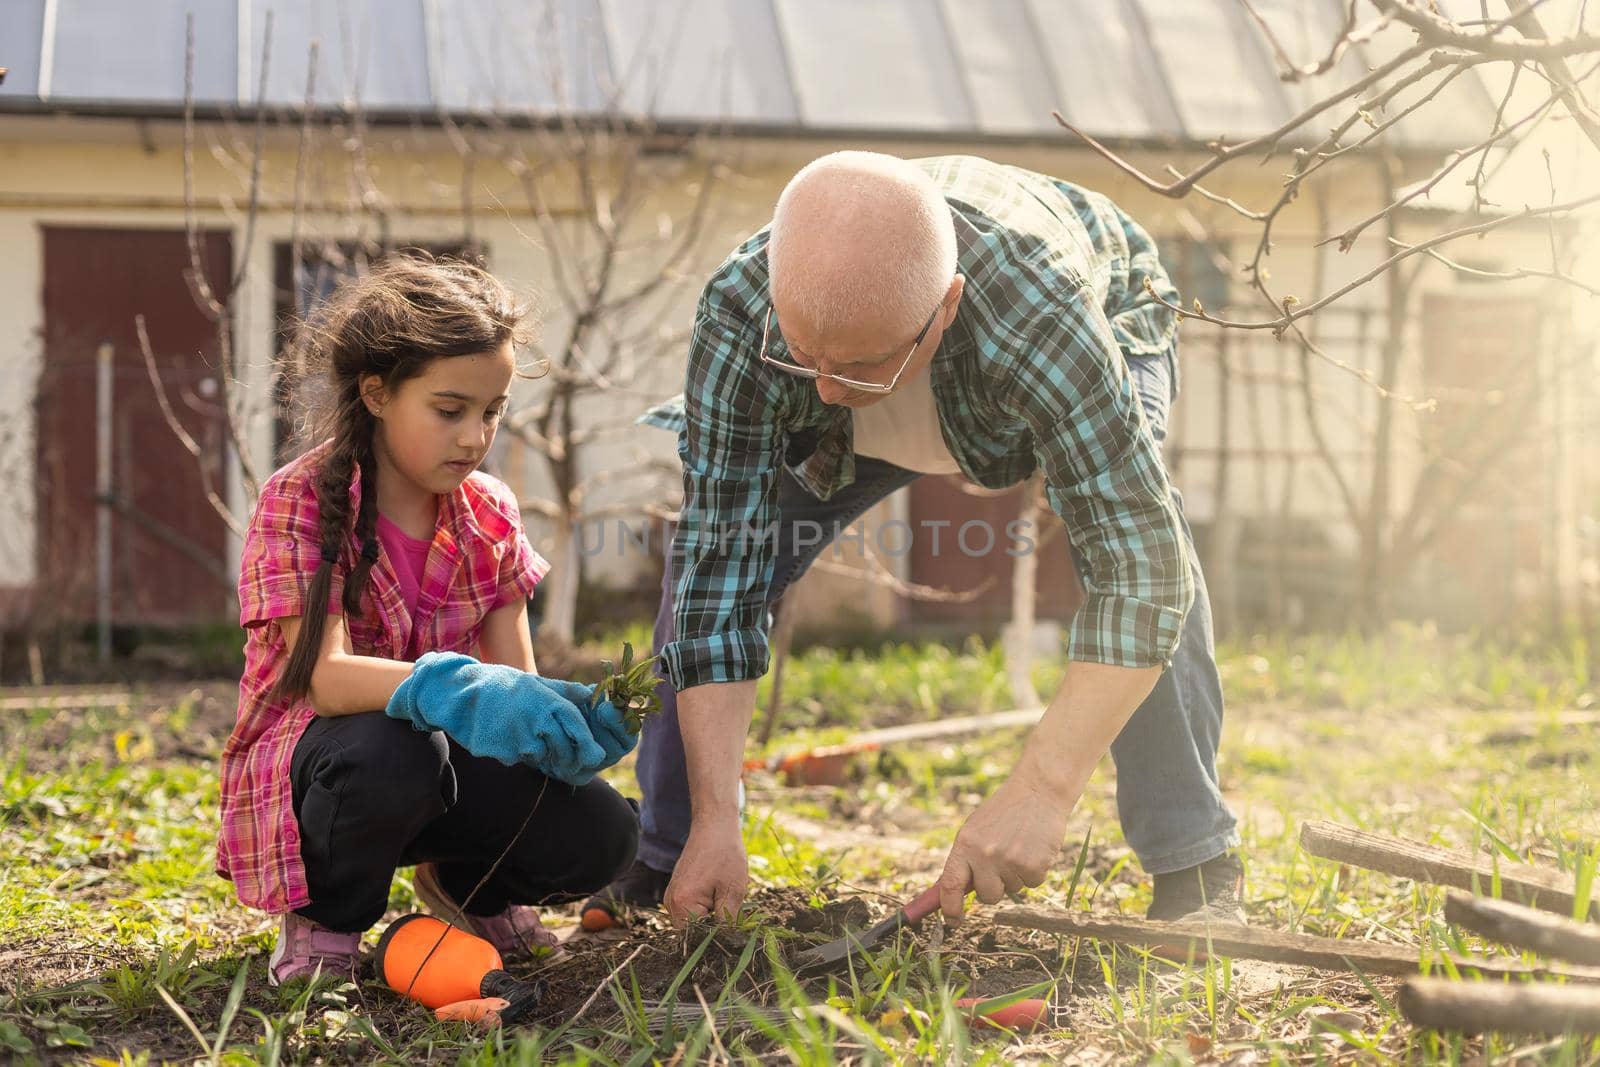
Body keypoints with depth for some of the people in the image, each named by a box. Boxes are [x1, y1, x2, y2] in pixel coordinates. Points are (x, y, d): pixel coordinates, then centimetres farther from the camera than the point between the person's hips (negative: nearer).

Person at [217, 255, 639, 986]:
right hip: (311, 758, -5)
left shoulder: (489, 516, -1)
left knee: (601, 834, -20)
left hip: (440, 771, 5)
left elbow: (514, 679, -5)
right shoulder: (301, 503, -17)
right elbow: (327, 676, -30)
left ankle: (465, 886, 14)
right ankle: (325, 919, -8)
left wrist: (566, 714, -30)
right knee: (393, 748, -40)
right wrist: (465, 693, -47)